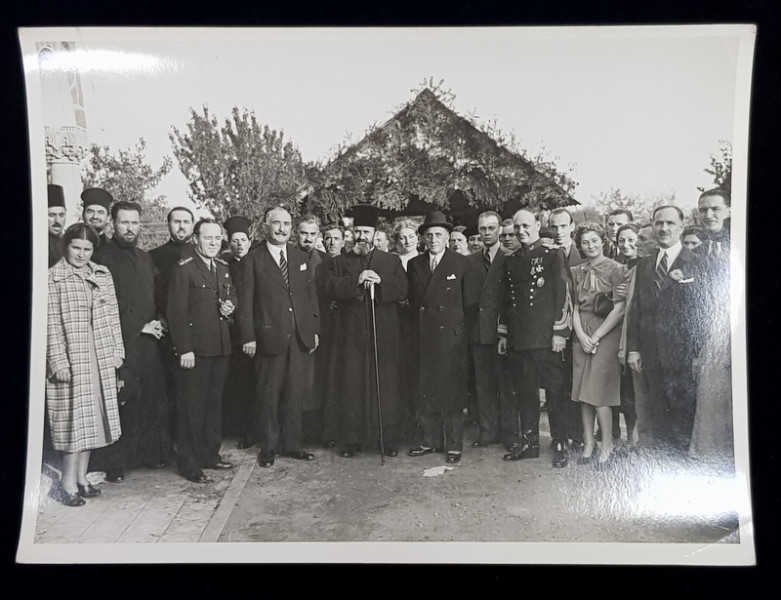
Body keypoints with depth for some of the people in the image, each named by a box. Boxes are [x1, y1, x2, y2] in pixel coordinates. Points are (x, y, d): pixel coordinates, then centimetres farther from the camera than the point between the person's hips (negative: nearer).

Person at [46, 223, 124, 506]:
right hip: (71, 358, -5)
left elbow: (113, 315, 10)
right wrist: (59, 362, -15)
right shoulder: (53, 278, -6)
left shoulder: (102, 274, 10)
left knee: (93, 416, 10)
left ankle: (81, 477, 21)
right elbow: (52, 324, -10)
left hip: (101, 359, 5)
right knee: (75, 416, -3)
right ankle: (68, 483, 8)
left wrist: (117, 349, 4)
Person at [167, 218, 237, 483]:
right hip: (195, 348, -7)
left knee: (214, 403, 16)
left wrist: (230, 305, 1)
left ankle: (210, 454, 30)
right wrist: (184, 349, -19)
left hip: (221, 347, 7)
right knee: (192, 407, 1)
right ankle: (189, 464, 11)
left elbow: (232, 294, 26)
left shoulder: (223, 267, 11)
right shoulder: (184, 268, -11)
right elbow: (176, 311, -14)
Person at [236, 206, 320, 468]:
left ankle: (291, 444, 21)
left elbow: (311, 296, 14)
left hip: (300, 336, 4)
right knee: (268, 395, 4)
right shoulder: (253, 260, -2)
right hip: (269, 336, -4)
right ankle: (268, 447, 18)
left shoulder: (300, 257, 12)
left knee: (294, 393, 9)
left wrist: (315, 329, 9)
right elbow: (245, 302, -4)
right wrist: (248, 336, -10)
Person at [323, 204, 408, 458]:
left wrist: (381, 281, -15)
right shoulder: (339, 262, 11)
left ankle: (389, 439, 10)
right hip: (351, 335, 0)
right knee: (351, 387, 0)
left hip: (384, 335, 0)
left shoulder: (392, 261, 12)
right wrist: (356, 281, -17)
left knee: (386, 386, 1)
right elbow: (331, 289, -5)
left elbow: (402, 290, 0)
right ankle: (351, 439, 8)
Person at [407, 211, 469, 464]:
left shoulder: (461, 263, 1)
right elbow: (412, 300, 14)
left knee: (452, 391, -1)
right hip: (422, 338, 4)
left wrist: (461, 328, 0)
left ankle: (454, 445, 8)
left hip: (451, 336, -3)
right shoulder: (414, 264, 12)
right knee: (425, 391, 7)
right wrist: (415, 332, 8)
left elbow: (469, 300, 3)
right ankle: (430, 440, 18)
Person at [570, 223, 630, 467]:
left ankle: (607, 445, 4)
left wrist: (596, 337, -12)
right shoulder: (576, 272, 12)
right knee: (583, 392, 4)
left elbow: (619, 310, -8)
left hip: (606, 334, -4)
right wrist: (581, 336, -7)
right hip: (581, 335, 4)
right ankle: (588, 441, 14)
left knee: (598, 391, -8)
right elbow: (574, 307, 8)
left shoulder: (616, 269, -2)